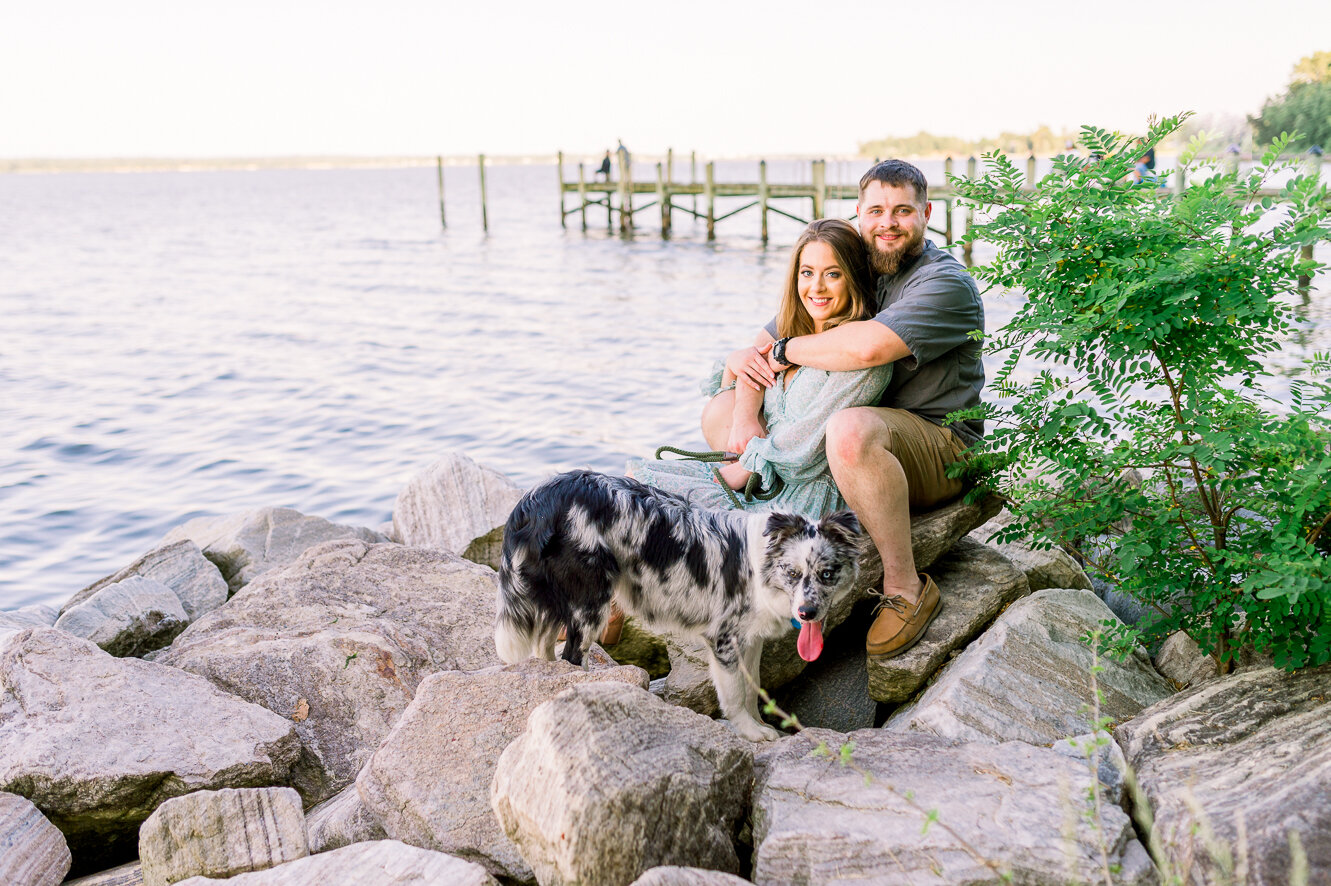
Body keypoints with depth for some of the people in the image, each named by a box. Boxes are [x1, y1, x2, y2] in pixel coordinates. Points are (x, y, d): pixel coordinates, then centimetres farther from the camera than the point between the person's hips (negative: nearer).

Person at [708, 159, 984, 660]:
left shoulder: (946, 284, -13)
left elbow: (867, 346, -32)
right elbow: (760, 348, 8)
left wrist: (788, 350, -15)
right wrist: (746, 415, -11)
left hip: (937, 443, -8)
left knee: (849, 430, -42)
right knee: (719, 412, 4)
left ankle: (906, 588, -23)